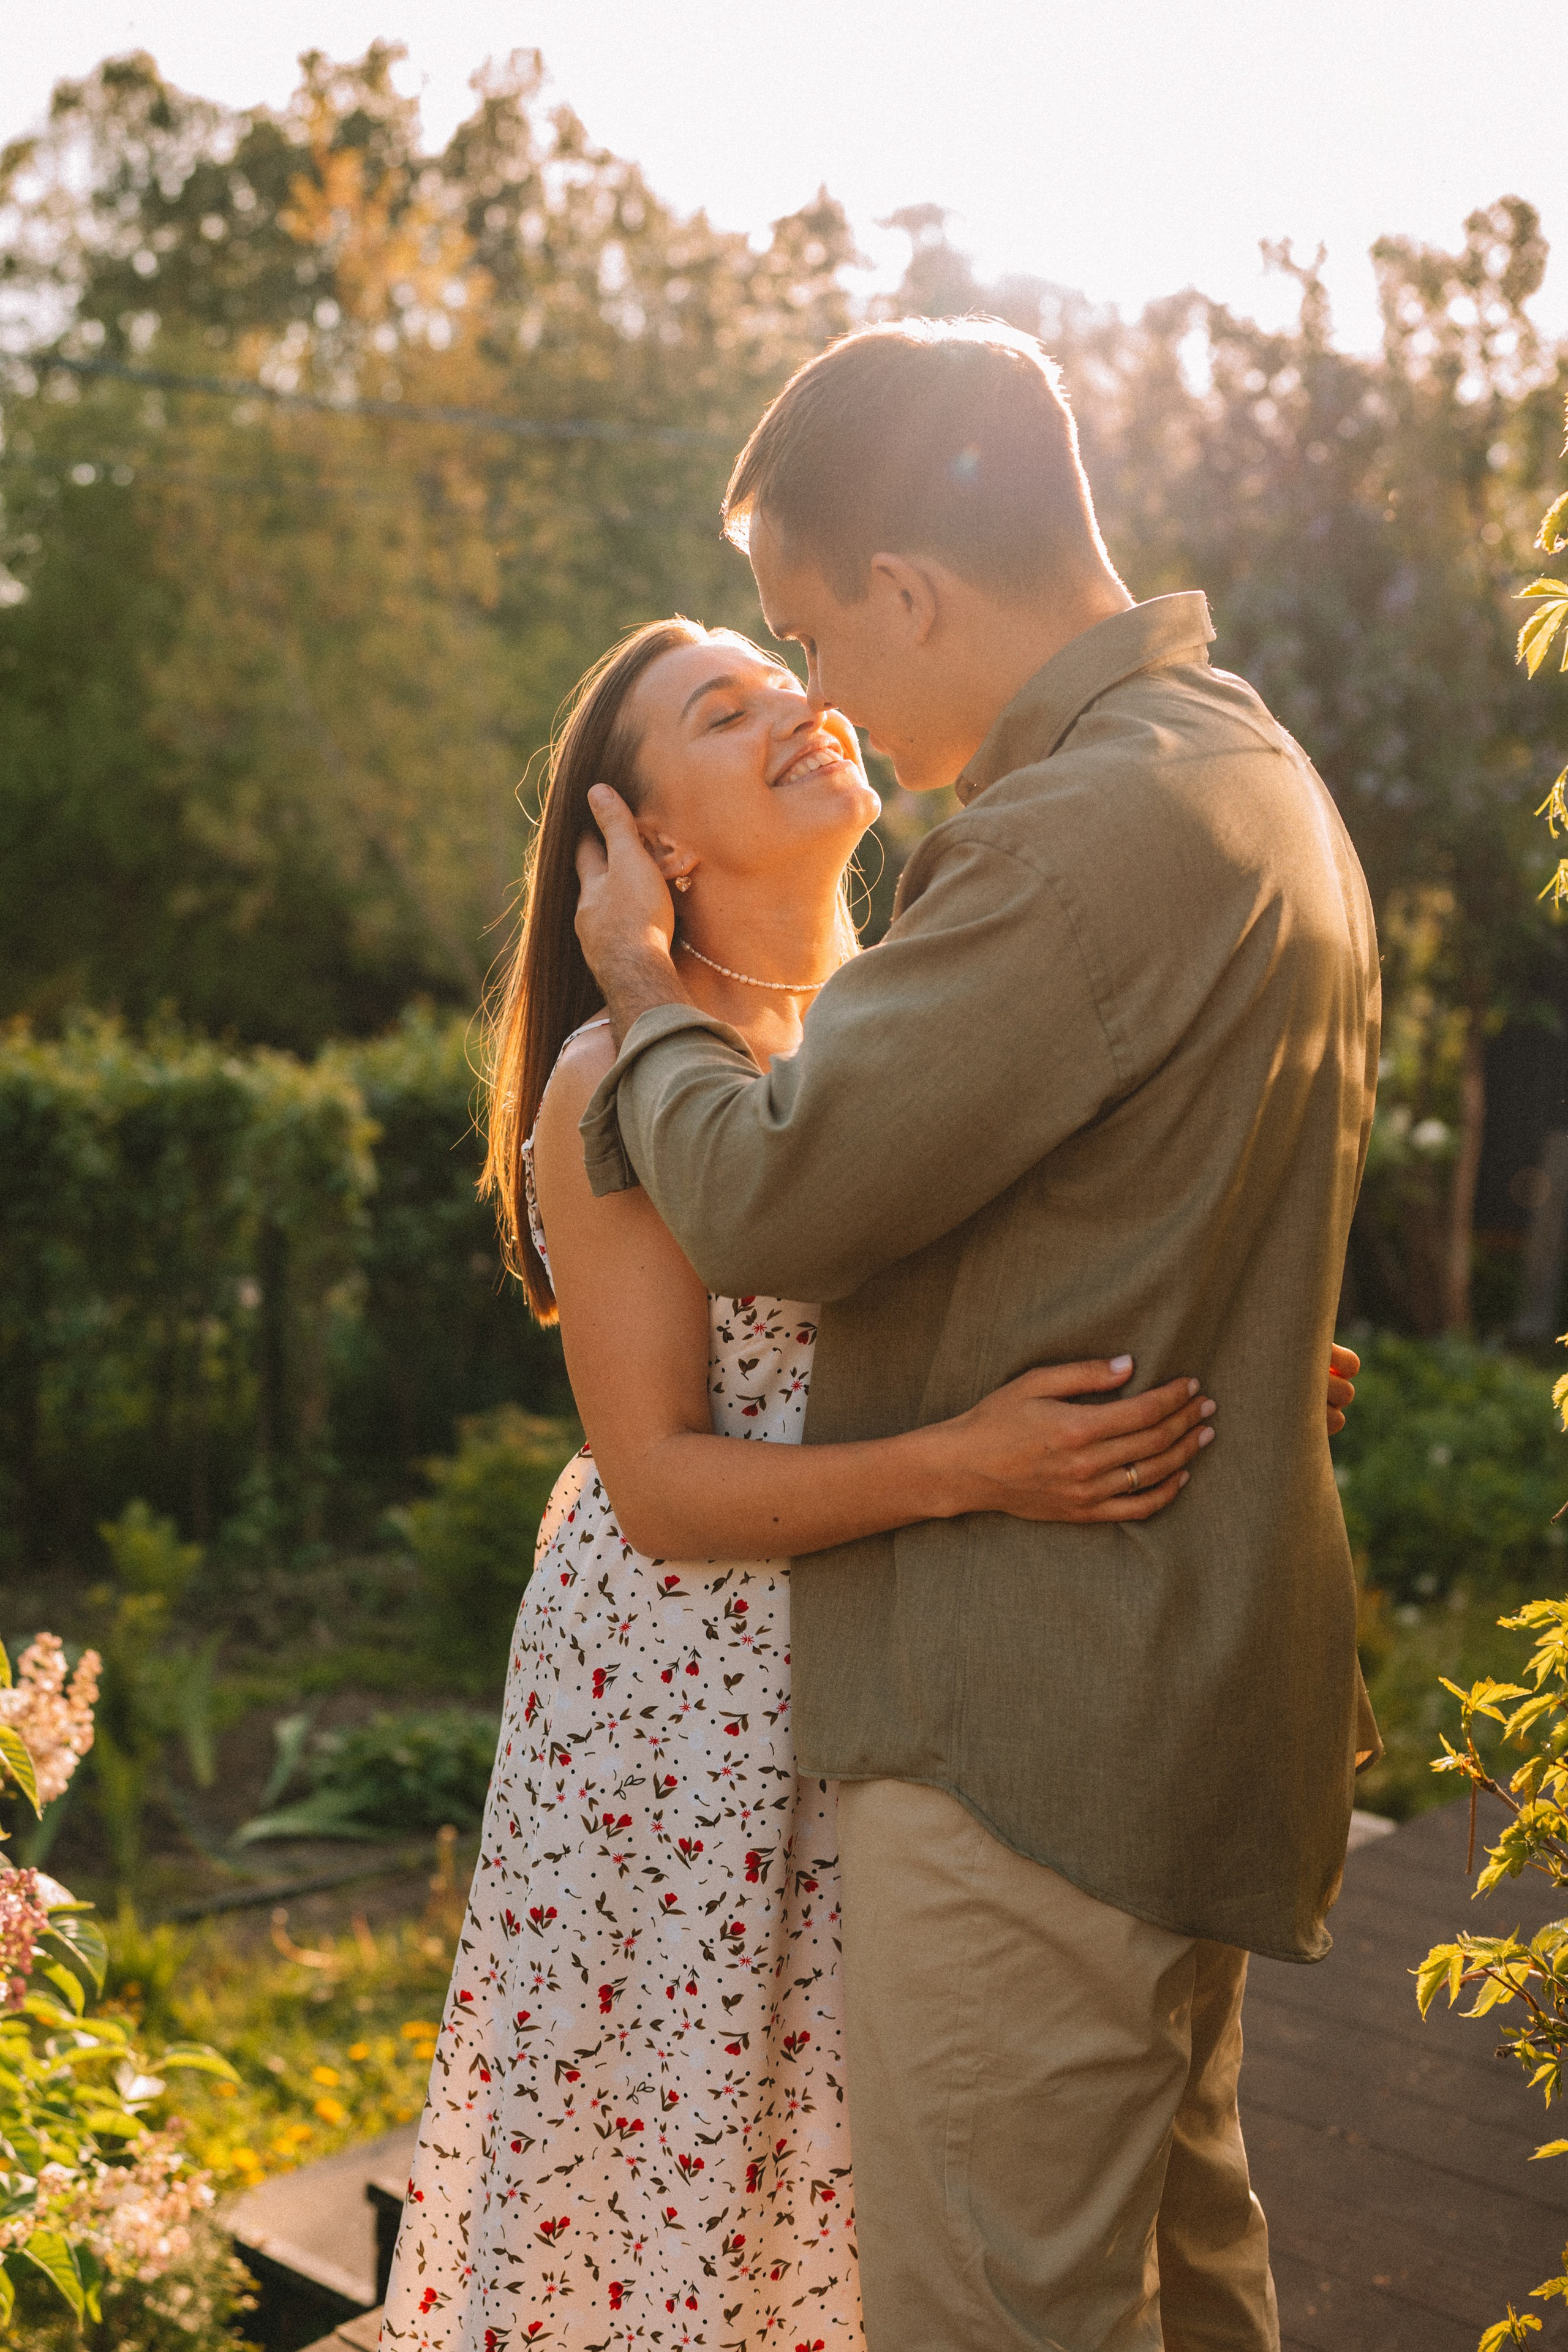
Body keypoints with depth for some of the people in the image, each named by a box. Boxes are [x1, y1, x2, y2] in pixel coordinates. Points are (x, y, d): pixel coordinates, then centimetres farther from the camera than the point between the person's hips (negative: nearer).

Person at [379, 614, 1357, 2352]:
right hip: (688, 1699, -5)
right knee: (677, 2152, 9)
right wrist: (959, 1468, -29)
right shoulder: (623, 1077, -13)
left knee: (851, 2171, 16)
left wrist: (1231, 1378, -2)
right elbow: (659, 1483, -16)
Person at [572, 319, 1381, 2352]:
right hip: (1198, 1675, 11)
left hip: (1035, 1726, -11)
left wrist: (650, 990, -2)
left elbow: (769, 1200, -21)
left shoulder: (1093, 831, -22)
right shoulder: (1254, 774, 13)